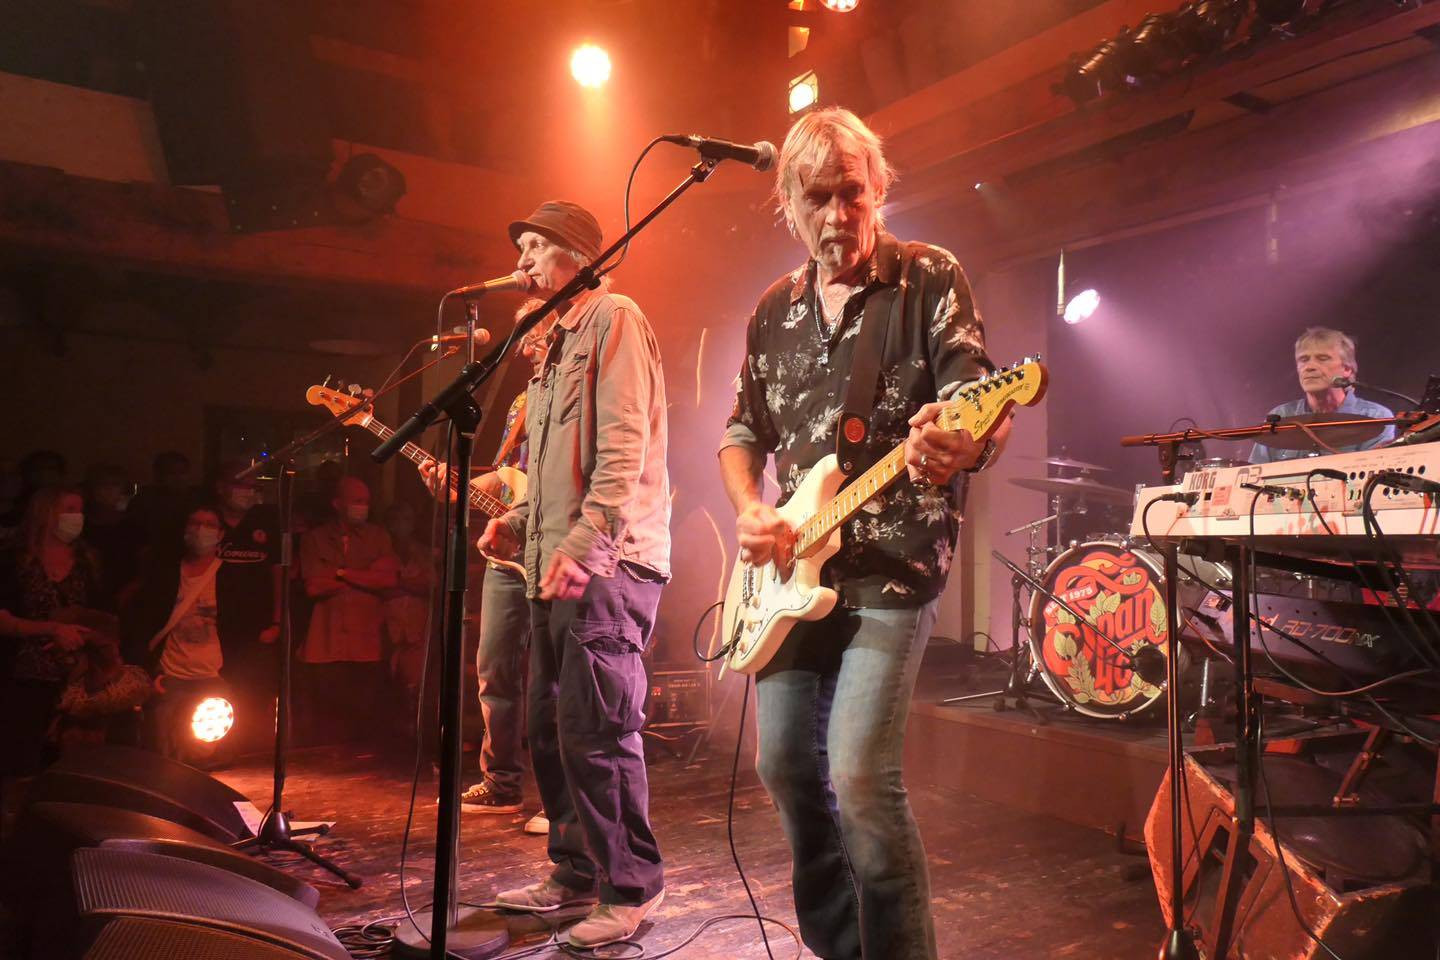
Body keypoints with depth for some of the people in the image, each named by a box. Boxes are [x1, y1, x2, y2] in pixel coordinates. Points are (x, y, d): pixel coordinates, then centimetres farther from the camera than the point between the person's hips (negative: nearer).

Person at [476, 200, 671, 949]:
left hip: (605, 564, -10)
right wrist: (521, 520, 11)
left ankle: (630, 889, 7)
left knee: (598, 734, -7)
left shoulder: (612, 317, -4)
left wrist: (584, 544, -22)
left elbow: (624, 443, -16)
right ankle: (575, 871, 27)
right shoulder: (559, 341, 24)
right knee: (551, 729, 14)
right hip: (557, 564, 10)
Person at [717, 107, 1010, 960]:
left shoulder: (929, 278, -2)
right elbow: (743, 431, 19)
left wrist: (963, 446, -37)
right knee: (787, 768, 11)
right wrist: (750, 513, 0)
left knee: (861, 774, -16)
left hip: (893, 567, -6)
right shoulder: (775, 310, 13)